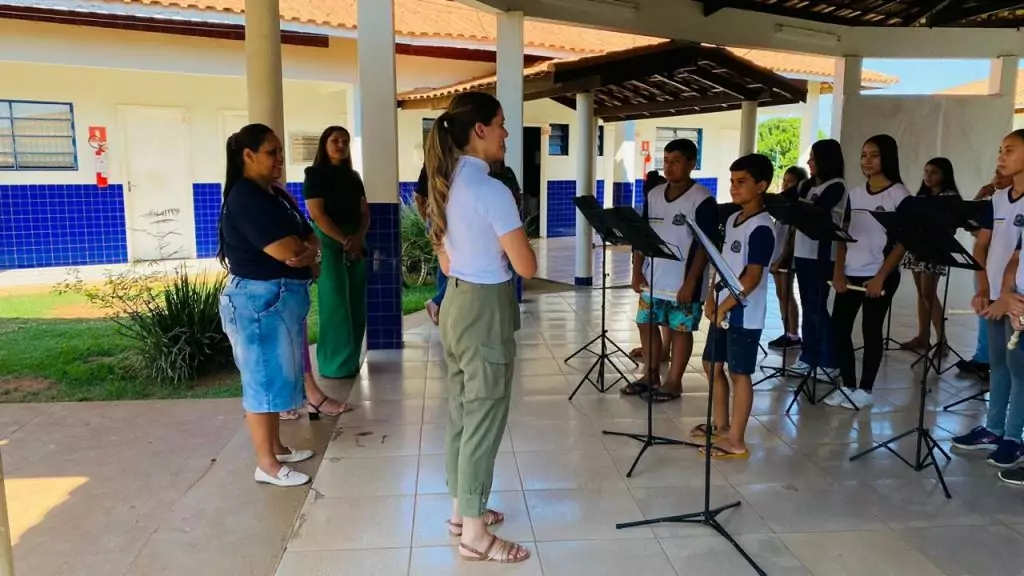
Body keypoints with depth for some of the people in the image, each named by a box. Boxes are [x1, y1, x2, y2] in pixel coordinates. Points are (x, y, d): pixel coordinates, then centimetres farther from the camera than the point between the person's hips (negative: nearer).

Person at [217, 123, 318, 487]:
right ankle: (266, 464, 10)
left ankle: (276, 446, 31)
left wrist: (309, 252, -12)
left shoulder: (277, 195, 14)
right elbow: (287, 250, -24)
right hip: (259, 300, -10)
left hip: (285, 297, 10)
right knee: (263, 378, -1)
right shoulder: (245, 198, -17)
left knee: (279, 374, 17)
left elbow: (310, 238, 10)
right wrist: (304, 249, -2)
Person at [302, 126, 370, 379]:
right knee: (335, 302, -6)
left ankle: (350, 359, 17)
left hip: (356, 242, 6)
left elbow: (365, 212, 9)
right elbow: (318, 215, -11)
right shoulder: (315, 174, -2)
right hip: (329, 242, -6)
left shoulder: (353, 177, 15)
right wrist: (344, 240, -17)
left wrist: (359, 237, -10)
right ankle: (335, 363, 2)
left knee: (355, 303, 6)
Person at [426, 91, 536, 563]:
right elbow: (526, 267, -18)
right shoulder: (492, 190, -20)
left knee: (461, 413, 18)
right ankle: (475, 534, 15)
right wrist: (509, 242, 0)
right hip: (486, 309, -9)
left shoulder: (444, 186, 7)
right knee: (484, 419, 2)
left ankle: (461, 510, 33)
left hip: (455, 304, 9)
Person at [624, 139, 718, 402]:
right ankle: (650, 375, 27)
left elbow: (705, 245, -14)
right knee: (646, 324, 12)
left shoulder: (703, 200, -12)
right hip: (652, 277, 6)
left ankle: (674, 382, 18)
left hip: (682, 281, -6)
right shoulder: (654, 195, 7)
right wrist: (637, 271, 3)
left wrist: (691, 282, -17)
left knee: (680, 329, 5)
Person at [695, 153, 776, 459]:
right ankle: (721, 425, 33)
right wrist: (711, 297, 4)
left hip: (744, 315, -9)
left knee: (739, 374, -1)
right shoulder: (732, 219, 11)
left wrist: (725, 305, -21)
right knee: (712, 365, 17)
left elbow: (753, 276, -22)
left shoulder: (761, 228, -17)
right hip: (722, 309, 9)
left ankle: (736, 442, 9)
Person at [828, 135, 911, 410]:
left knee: (871, 330, 3)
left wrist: (880, 277, -15)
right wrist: (838, 271, -1)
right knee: (839, 327, 3)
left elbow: (902, 242, -9)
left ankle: (865, 390, 14)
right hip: (850, 273, 5)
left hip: (880, 276, -5)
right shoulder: (855, 193, 11)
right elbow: (843, 235, 10)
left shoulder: (899, 194, -6)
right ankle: (848, 386, 16)